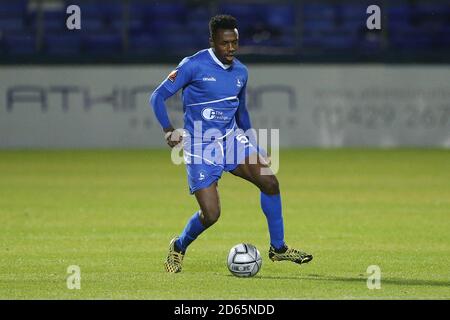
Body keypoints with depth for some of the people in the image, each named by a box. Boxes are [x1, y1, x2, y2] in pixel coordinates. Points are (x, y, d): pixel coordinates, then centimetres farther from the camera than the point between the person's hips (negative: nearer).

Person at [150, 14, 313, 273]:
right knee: (211, 214, -12)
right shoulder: (194, 66, -13)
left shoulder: (241, 72, 6)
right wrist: (169, 131, -23)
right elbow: (158, 97, -10)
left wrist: (254, 149, 17)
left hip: (231, 139, 5)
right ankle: (178, 248, 19)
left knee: (269, 182, -13)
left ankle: (278, 248, 3)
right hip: (200, 147, -5)